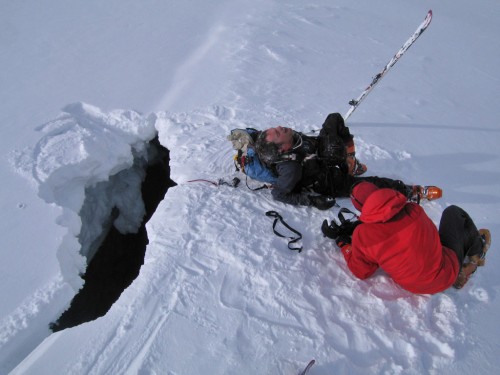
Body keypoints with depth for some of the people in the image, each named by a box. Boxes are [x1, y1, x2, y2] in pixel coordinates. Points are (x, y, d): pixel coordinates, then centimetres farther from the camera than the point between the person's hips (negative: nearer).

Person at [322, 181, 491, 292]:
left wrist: (342, 241, 0)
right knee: (453, 212, 20)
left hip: (415, 286, 2)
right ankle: (477, 252, 41)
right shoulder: (414, 210, -21)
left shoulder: (362, 235, -22)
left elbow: (361, 271, -7)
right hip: (447, 273, -2)